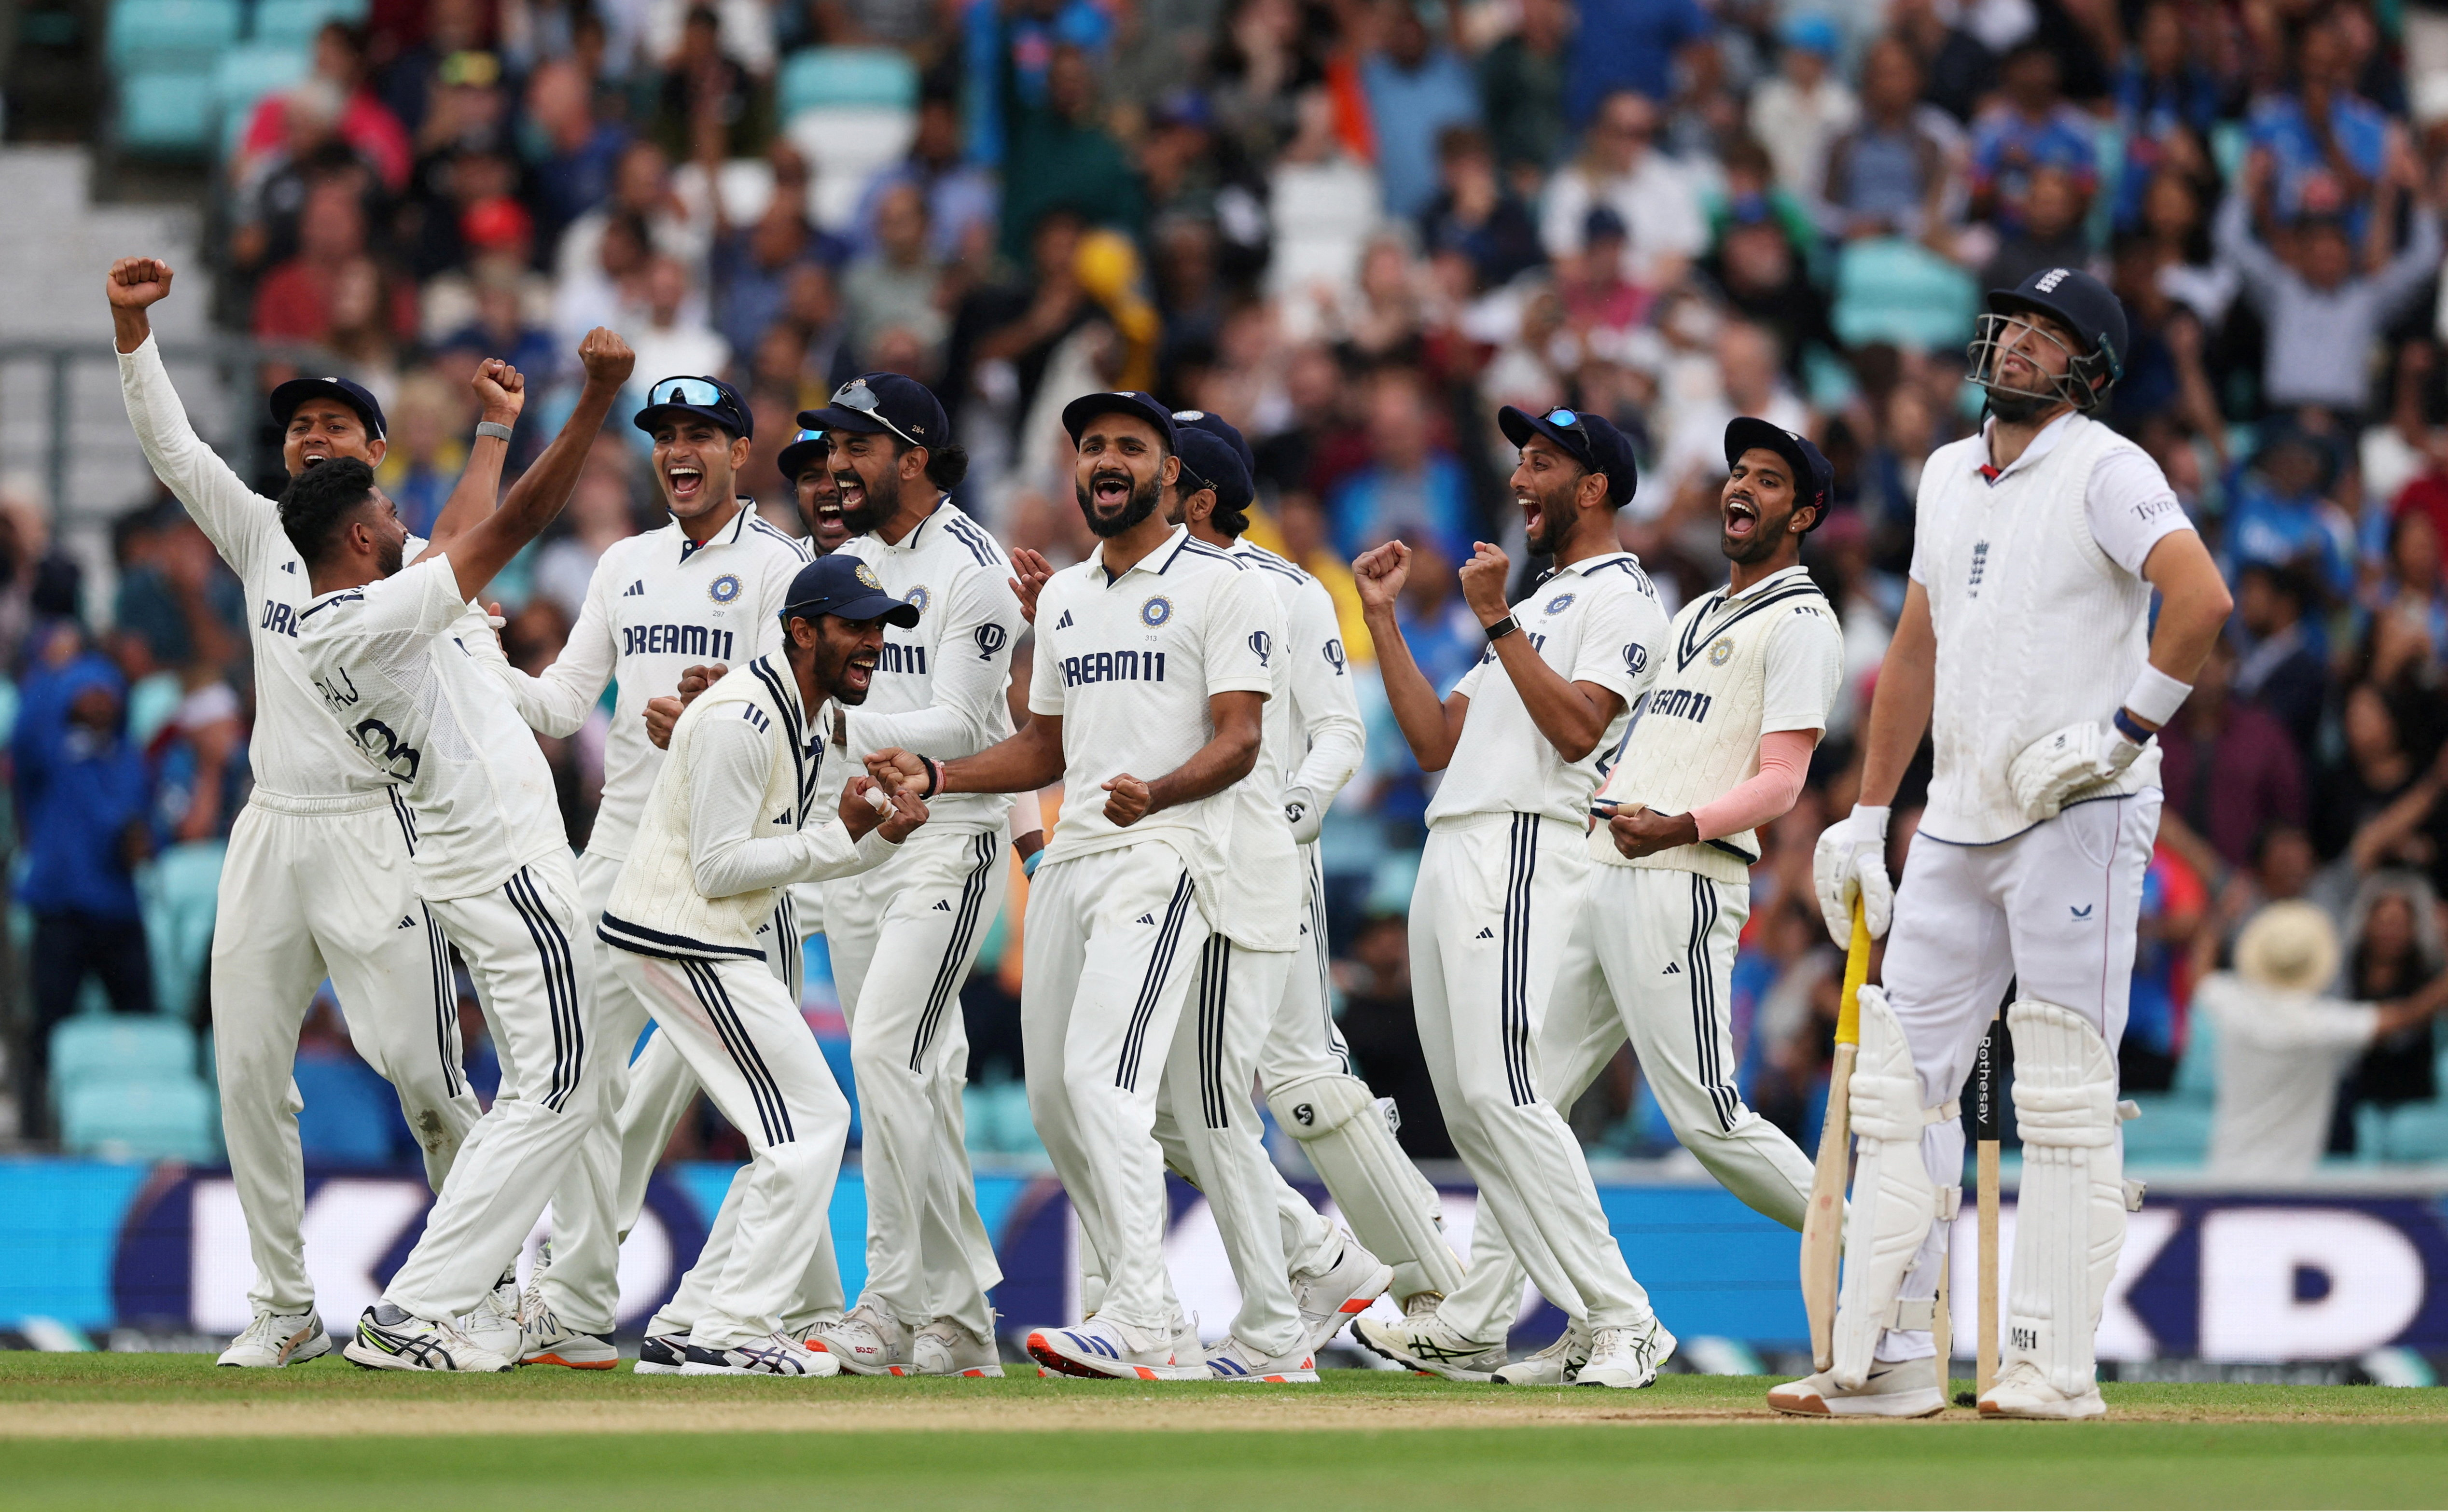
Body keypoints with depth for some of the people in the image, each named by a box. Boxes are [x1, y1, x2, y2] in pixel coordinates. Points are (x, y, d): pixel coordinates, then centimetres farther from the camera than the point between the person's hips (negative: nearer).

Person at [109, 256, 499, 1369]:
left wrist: (494, 433, -27)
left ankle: (494, 1289, 4)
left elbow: (458, 557, -25)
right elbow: (169, 443, 8)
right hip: (270, 833, 5)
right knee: (247, 1072, 2)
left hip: (376, 836, -5)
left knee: (421, 1069, -8)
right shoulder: (262, 536, 13)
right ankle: (286, 1309, 10)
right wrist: (132, 327, -4)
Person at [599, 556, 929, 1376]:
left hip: (718, 945, 11)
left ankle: (716, 1311, 18)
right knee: (811, 1121, -10)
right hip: (682, 938, -11)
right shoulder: (739, 719, -19)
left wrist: (883, 837, -1)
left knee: (800, 1127, 16)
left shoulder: (803, 720, 14)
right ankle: (732, 1334, -9)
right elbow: (718, 868, -21)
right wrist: (840, 835, -18)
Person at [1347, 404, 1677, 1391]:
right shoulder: (1537, 603, 26)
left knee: (1499, 1090, -18)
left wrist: (1496, 623, -17)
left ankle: (1620, 1321, -18)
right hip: (1452, 855, 10)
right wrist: (1382, 619, 18)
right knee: (1468, 1099, 7)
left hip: (1522, 851, -10)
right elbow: (1436, 742, 22)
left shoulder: (1621, 598, -3)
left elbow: (1575, 727, -18)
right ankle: (1471, 1330, 8)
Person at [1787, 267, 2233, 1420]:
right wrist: (1865, 816, 20)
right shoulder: (1950, 475, 17)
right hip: (1957, 829, 8)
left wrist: (2124, 732, -20)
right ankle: (1884, 1360, 6)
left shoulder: (2105, 472, -7)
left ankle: (2054, 1366, -7)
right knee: (1900, 1084, 4)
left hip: (2079, 817, -8)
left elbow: (2201, 599, -22)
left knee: (2067, 1101, -7)